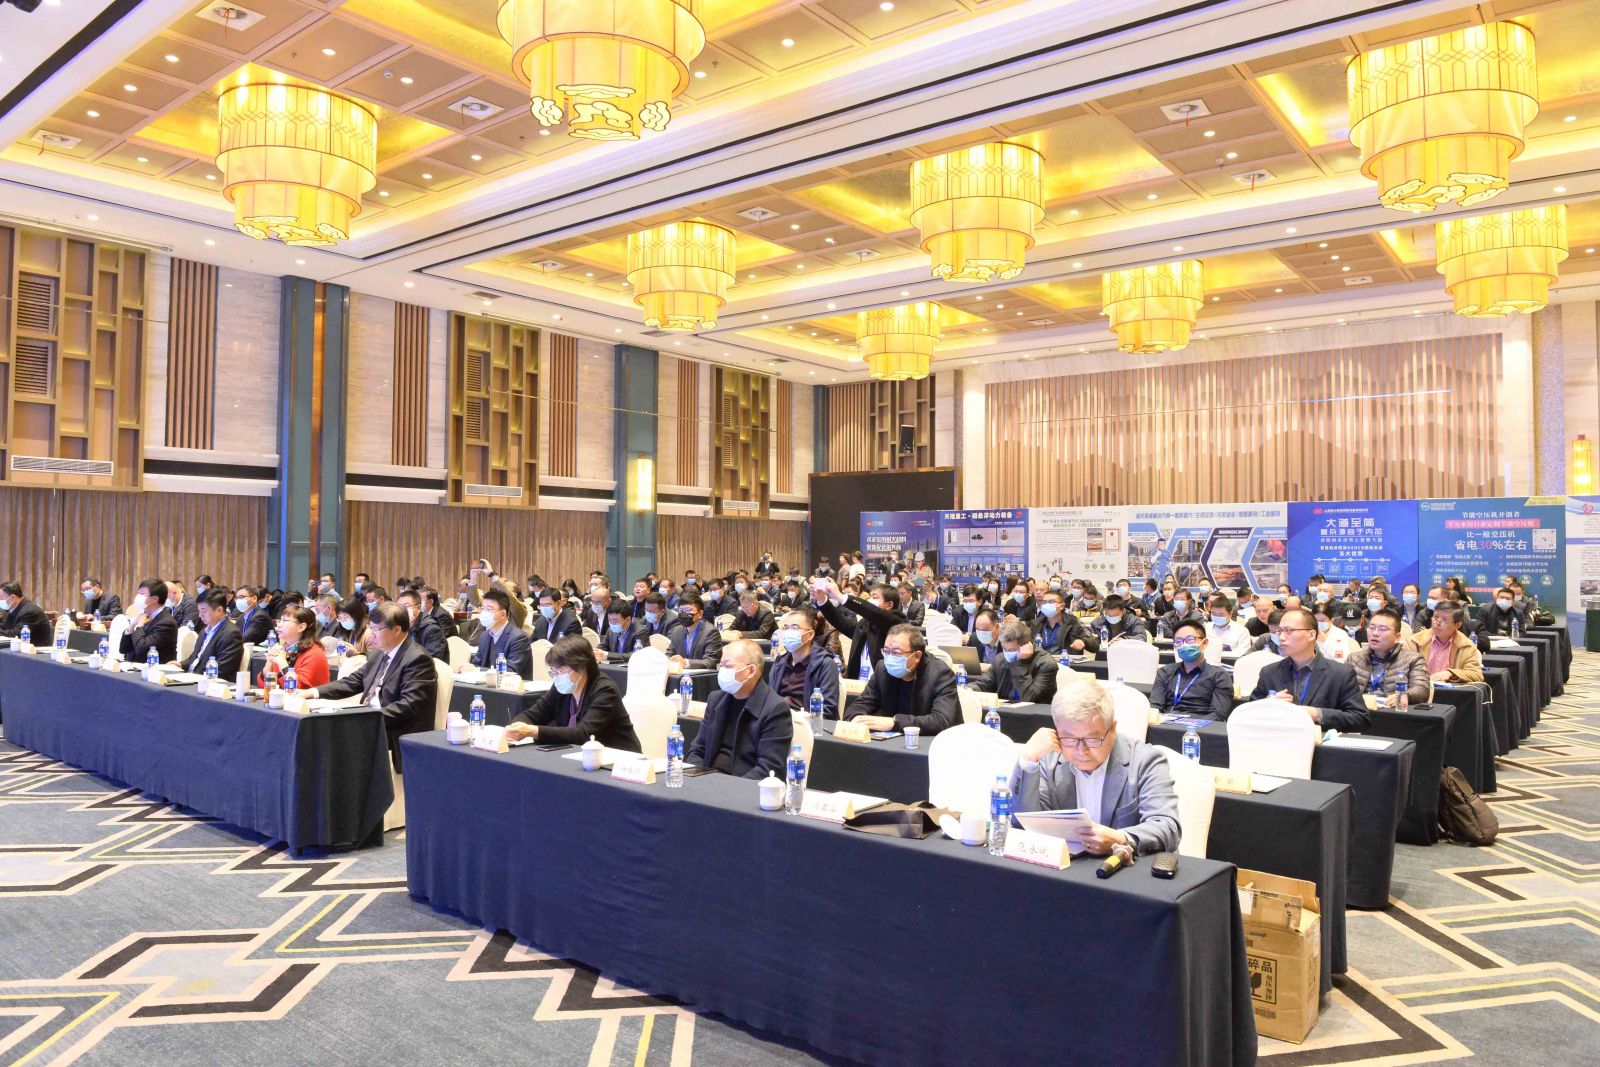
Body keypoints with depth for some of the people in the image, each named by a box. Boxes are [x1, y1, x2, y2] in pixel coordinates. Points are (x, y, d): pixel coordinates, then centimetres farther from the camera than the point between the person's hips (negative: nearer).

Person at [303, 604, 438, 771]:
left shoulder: (418, 659, -15)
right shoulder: (378, 654, 14)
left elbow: (409, 705, -23)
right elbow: (352, 682, 16)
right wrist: (314, 692, 2)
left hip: (396, 736, -9)